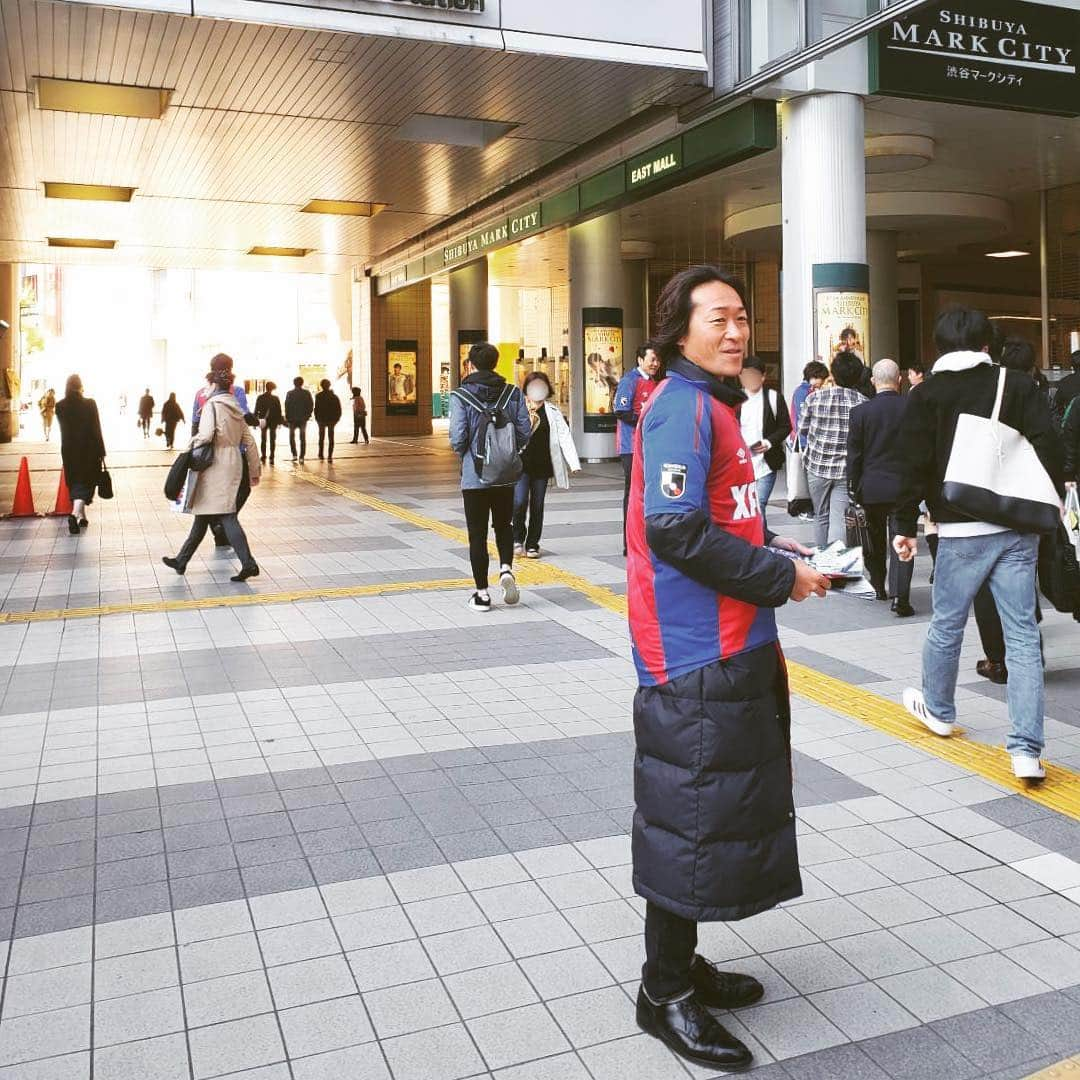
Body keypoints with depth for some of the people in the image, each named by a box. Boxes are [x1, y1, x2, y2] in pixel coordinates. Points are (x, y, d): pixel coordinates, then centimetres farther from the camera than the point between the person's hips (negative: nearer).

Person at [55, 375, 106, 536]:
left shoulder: (60, 406, -3)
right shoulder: (90, 404, -11)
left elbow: (63, 429, 6)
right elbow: (96, 430, -9)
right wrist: (101, 452, -4)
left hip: (68, 451, 3)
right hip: (88, 450, -3)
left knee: (75, 483, 16)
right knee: (85, 483, 0)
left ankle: (81, 517, 23)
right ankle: (75, 513, -21)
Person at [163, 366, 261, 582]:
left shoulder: (212, 405, -9)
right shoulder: (236, 408, 13)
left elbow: (205, 435, -22)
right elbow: (249, 442, 14)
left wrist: (193, 443, 0)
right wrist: (254, 471, 20)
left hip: (215, 465, -8)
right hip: (233, 464, 8)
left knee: (227, 516, -9)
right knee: (203, 514, 14)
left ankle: (248, 564, -15)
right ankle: (182, 560, 23)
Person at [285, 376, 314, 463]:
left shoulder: (290, 393, -6)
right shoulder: (307, 393, -3)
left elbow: (287, 406, -5)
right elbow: (311, 405, -1)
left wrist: (287, 417, 3)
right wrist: (308, 414, 9)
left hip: (292, 418, -1)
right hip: (303, 419, 1)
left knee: (292, 436, 16)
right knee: (303, 438, 6)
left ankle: (294, 454, 7)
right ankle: (301, 457, 2)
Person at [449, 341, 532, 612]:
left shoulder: (460, 396, -10)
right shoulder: (513, 394, -1)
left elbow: (458, 437, -16)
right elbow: (525, 432, -3)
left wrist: (462, 453, 6)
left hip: (474, 475, -3)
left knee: (478, 533, 7)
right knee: (504, 525, 22)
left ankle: (482, 594, 10)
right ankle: (506, 569, -1)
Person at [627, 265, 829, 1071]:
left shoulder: (714, 405, 16)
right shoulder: (682, 406, -14)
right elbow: (676, 530, -24)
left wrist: (774, 547, 7)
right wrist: (781, 577, -16)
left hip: (733, 648, 10)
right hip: (695, 654, -10)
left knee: (723, 808, 18)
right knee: (690, 816, -1)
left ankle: (680, 961, 33)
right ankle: (666, 995, 15)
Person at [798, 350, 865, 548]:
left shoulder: (815, 398, -6)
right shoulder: (863, 403, -7)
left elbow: (802, 430, 3)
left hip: (818, 466, 1)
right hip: (847, 470, -1)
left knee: (821, 517, 16)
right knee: (839, 519, -2)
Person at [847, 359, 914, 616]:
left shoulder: (860, 412, -7)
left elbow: (854, 455, -4)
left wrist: (854, 488, 5)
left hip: (871, 488, 1)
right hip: (904, 486, -1)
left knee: (875, 540, 18)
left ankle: (877, 587, 32)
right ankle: (899, 595, -12)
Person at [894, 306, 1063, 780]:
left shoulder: (926, 394, 0)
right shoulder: (1017, 385, 5)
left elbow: (916, 466, -5)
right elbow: (1049, 445, -3)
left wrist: (906, 525, 1)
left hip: (961, 531, -2)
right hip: (1018, 528, 2)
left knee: (946, 624, 16)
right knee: (1022, 634, 2)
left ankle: (938, 710, 37)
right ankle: (1027, 749, -1)